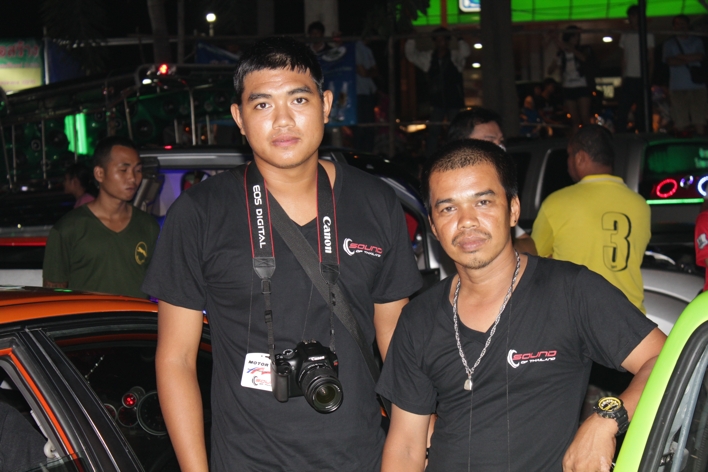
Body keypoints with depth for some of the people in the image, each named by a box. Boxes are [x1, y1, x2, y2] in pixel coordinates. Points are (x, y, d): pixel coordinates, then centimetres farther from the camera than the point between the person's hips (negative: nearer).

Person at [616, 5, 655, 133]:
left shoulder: (648, 36, 7)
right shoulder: (625, 37, 16)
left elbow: (651, 59, 3)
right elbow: (624, 59, 15)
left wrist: (649, 77, -8)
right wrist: (623, 78, 5)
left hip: (641, 79, -3)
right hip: (629, 79, 3)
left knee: (642, 112, -4)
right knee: (622, 111, -7)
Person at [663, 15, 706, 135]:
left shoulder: (696, 41, 17)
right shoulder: (669, 44, 13)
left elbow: (700, 56, -1)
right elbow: (670, 61, -3)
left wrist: (681, 57, -3)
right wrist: (690, 60, -3)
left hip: (697, 87, 1)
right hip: (678, 88, -1)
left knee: (700, 121, -8)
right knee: (681, 125, -9)